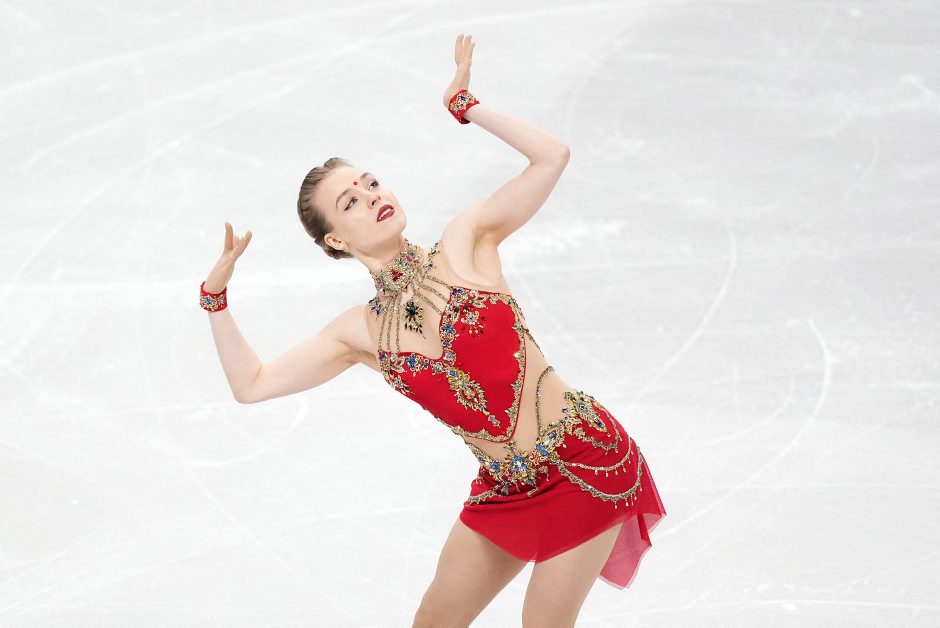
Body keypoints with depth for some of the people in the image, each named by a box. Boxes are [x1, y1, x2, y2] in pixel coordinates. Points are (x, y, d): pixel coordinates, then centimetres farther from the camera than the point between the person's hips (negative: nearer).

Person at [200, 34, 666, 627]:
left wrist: (465, 103, -8)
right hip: (505, 489, 5)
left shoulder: (465, 245, -6)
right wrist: (216, 295, 0)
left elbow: (552, 156, -14)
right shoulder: (361, 331, 4)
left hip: (586, 459, -5)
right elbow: (252, 384, 7)